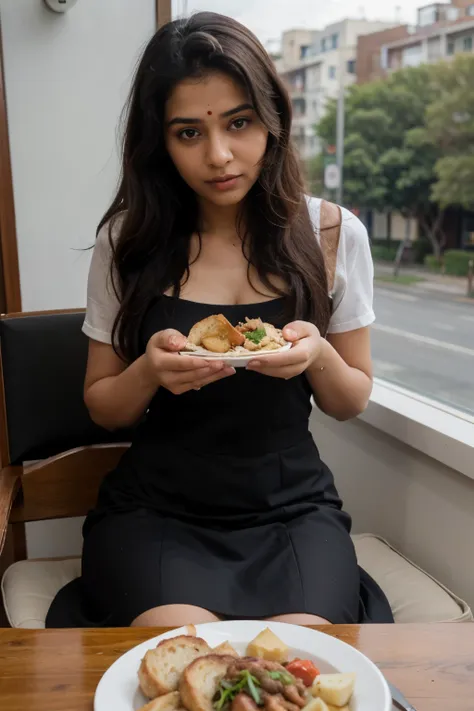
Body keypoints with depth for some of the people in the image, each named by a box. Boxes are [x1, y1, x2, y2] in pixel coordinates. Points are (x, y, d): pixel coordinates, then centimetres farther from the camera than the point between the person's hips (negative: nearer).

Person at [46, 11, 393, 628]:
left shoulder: (332, 233, -2)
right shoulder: (129, 240, -3)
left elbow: (351, 403, 6)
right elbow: (102, 408, 5)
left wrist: (318, 356, -16)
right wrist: (151, 372, -18)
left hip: (291, 507, 1)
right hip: (157, 508, 0)